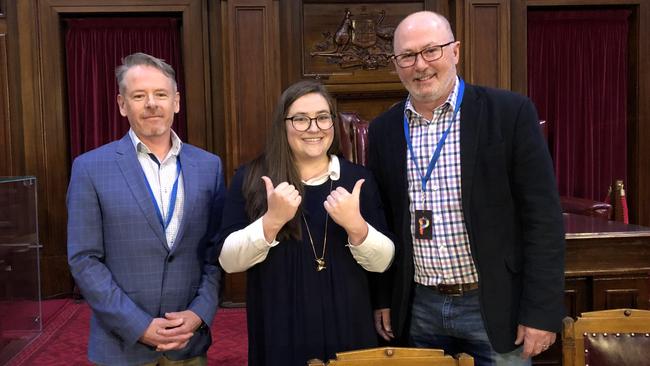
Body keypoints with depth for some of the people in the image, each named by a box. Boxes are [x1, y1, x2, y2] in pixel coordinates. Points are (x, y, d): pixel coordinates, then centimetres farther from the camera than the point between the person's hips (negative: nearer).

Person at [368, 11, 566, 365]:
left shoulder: (510, 112, -9)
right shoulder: (383, 130, 2)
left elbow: (542, 216, -10)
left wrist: (541, 311, -11)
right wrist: (382, 299, 7)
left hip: (495, 307, -3)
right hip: (417, 308, 3)